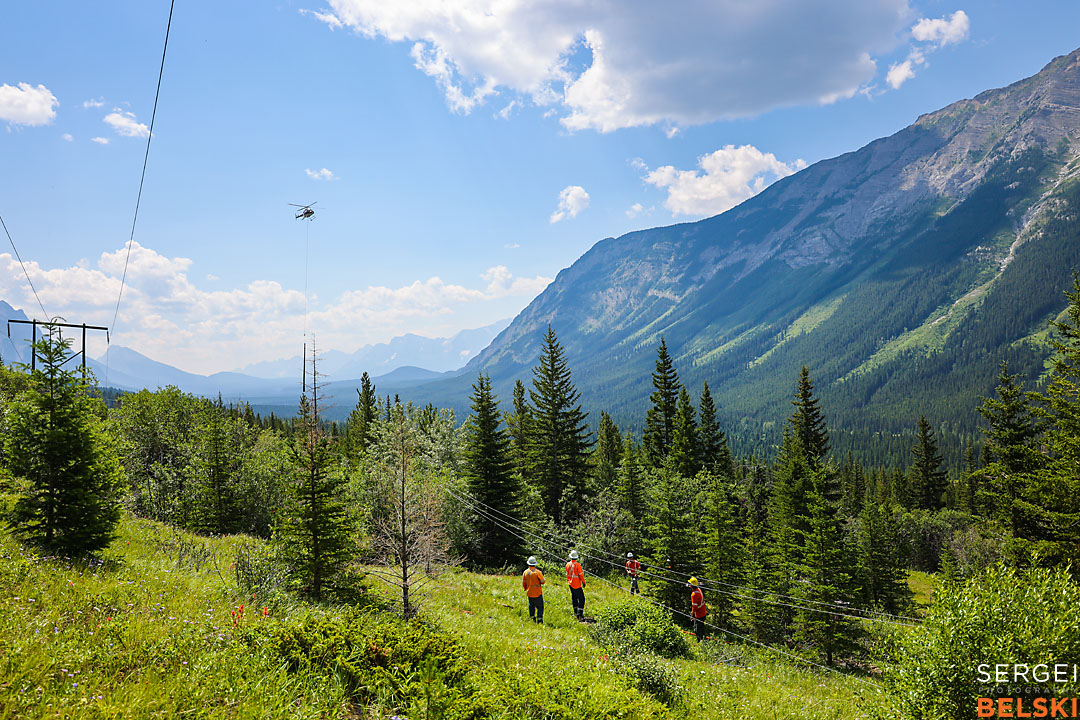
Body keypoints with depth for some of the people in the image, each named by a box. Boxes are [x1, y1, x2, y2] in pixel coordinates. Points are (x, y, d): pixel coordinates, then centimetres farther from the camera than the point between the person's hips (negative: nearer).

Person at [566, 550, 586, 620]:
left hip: (571, 584, 7)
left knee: (574, 597, 22)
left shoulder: (568, 564, -1)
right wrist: (583, 582, -3)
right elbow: (581, 574, -16)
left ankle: (576, 611, 35)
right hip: (577, 585, -7)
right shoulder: (577, 565, -22)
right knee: (581, 599, -3)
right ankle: (579, 614, -11)